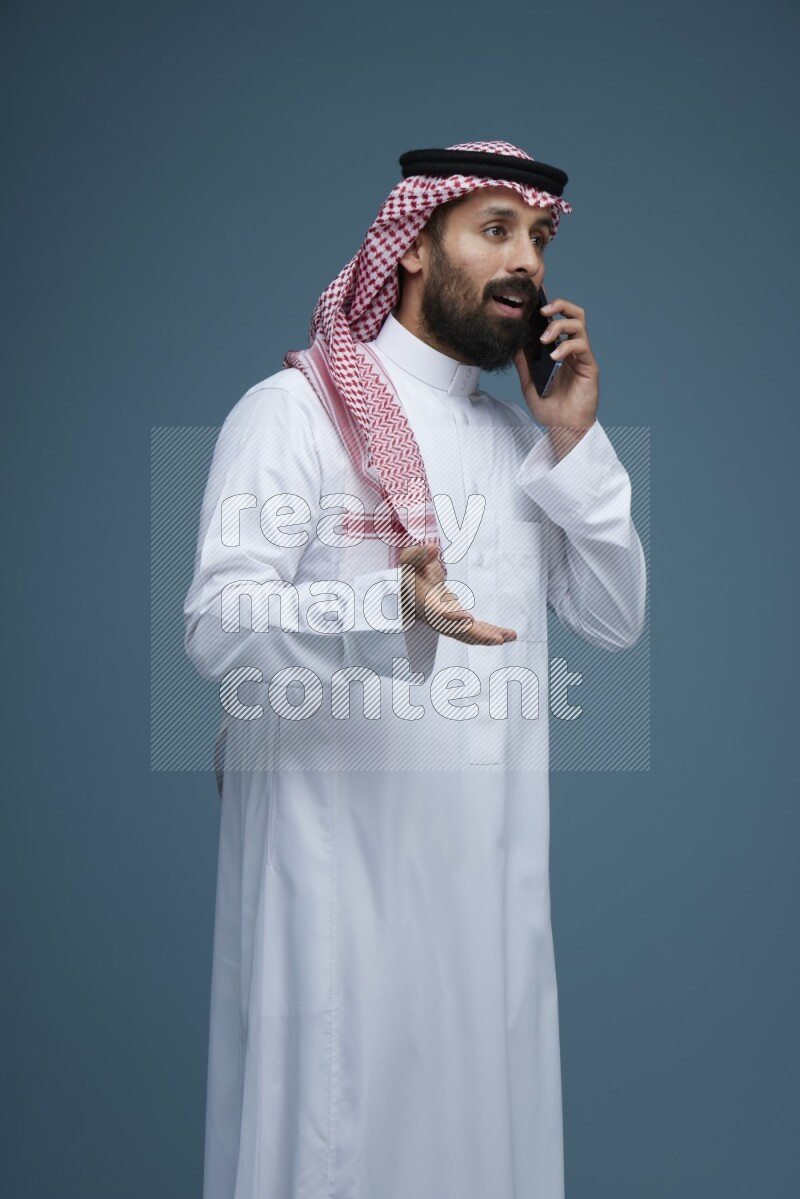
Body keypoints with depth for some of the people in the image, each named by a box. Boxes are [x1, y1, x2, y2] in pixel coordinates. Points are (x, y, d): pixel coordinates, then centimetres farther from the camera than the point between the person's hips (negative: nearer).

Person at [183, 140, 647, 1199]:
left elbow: (615, 618, 9)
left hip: (488, 858, 6)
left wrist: (575, 441, -1)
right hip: (337, 848, -6)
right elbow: (218, 624, -17)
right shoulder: (297, 407, -6)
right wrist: (390, 614, -35)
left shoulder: (522, 438, 15)